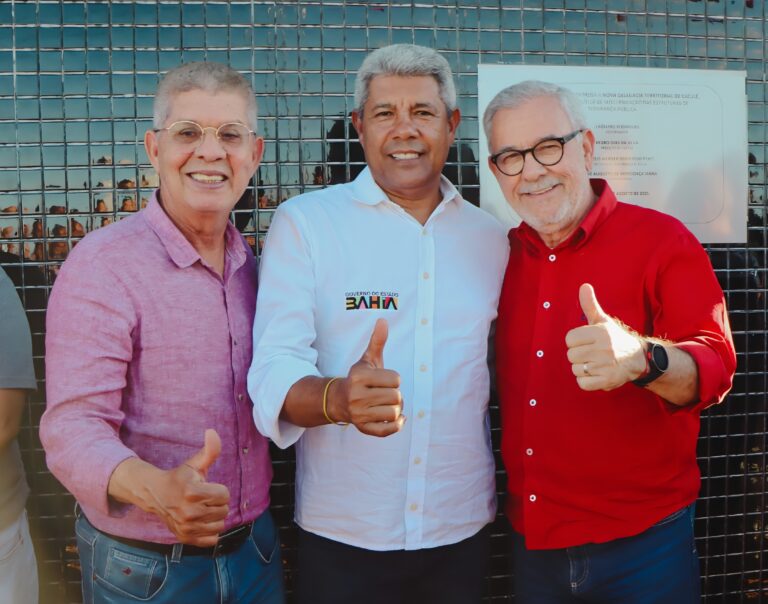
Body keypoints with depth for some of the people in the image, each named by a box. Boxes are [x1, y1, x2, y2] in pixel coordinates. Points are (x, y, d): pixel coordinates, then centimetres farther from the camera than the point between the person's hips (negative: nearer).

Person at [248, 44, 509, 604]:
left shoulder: (490, 238, 4)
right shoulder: (303, 223, -7)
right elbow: (272, 374, -14)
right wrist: (339, 398, -34)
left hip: (462, 533, 3)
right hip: (342, 541, -3)